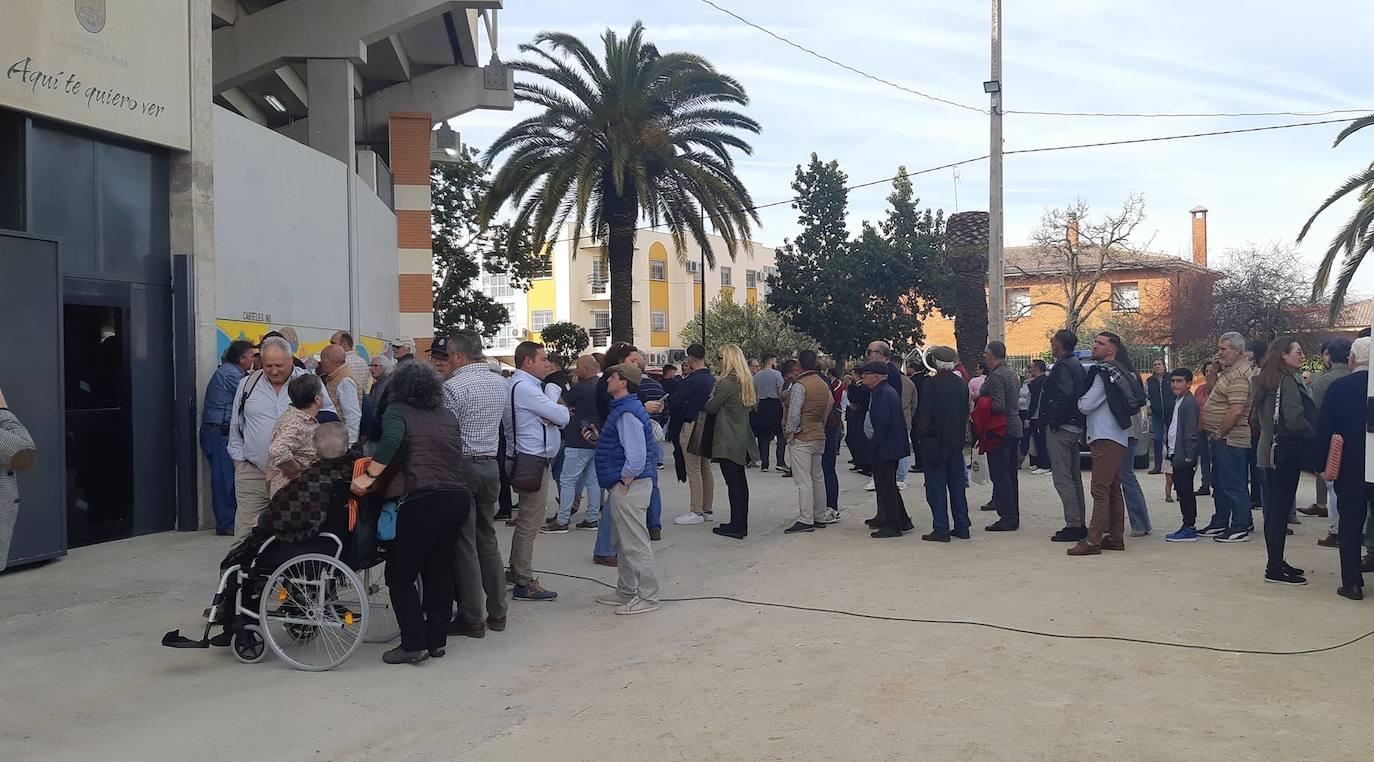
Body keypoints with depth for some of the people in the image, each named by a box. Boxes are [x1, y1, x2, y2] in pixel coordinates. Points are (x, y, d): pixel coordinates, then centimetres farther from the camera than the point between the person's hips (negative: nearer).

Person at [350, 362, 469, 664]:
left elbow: (391, 441, -18)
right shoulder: (448, 416, 19)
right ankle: (436, 639, 20)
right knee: (440, 570, 16)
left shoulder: (398, 411, 1)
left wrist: (369, 476, -17)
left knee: (401, 574, 4)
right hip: (458, 497, 7)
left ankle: (413, 644, 2)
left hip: (422, 501, -6)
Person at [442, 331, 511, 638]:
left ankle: (471, 618, 6)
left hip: (463, 466, -6)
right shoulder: (501, 383, 7)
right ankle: (497, 612, 19)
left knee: (463, 543, 1)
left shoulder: (454, 386, -14)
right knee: (488, 539, 15)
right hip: (491, 465, 7)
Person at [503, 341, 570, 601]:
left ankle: (516, 571, 30)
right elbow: (563, 417, -17)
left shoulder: (527, 386, 16)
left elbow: (559, 418, 16)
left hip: (530, 461, 11)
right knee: (529, 523, -4)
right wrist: (560, 409, 4)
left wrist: (553, 415, -5)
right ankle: (524, 583, 2)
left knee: (526, 521, 19)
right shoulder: (524, 387, -17)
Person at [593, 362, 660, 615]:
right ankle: (626, 592, 31)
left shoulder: (627, 414, -20)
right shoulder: (622, 409, 13)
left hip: (629, 485, -11)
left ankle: (647, 598, 6)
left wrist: (623, 485, -19)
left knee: (635, 543, -2)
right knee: (621, 542, 20)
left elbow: (636, 457, -25)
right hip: (622, 486, 11)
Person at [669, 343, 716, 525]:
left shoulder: (693, 380, -17)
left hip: (692, 427, -9)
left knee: (693, 471, -4)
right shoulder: (712, 379, 7)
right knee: (706, 469, 13)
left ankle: (696, 512, -1)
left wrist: (672, 414, 9)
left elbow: (675, 401, -13)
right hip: (707, 426, 9)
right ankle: (707, 510, 20)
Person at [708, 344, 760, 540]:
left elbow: (710, 408, -10)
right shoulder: (746, 382, 10)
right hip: (742, 439, 9)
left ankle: (736, 526, -2)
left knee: (733, 482, -5)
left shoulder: (726, 383, -16)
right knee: (740, 480, 13)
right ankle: (741, 524, 20)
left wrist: (702, 403, 13)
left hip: (727, 441, -9)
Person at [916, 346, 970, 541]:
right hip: (956, 441, 6)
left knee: (936, 487, -1)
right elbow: (966, 413, 11)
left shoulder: (932, 383, -14)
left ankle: (941, 530, -1)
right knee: (957, 485, 13)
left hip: (935, 442, -6)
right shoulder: (961, 384, 5)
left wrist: (921, 436, -2)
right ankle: (962, 528, 17)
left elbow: (924, 415, -15)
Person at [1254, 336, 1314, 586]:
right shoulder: (1288, 381, -15)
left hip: (1271, 449, 9)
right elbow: (1295, 420, -22)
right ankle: (1275, 569, -2)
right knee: (1281, 507, -6)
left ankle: (1276, 563, 22)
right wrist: (1315, 435, -5)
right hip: (1287, 450, -9)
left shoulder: (1268, 380, 13)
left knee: (1276, 507, 14)